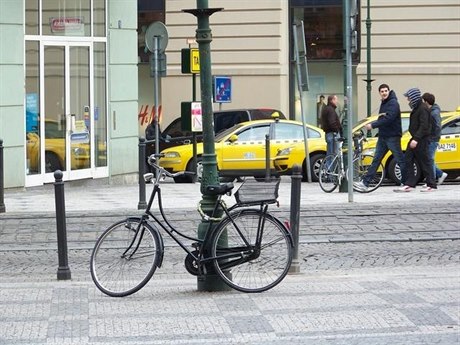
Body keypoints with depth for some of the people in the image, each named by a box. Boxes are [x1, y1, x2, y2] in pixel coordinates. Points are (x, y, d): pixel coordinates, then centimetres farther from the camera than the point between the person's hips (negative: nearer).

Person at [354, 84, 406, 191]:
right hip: (382, 137, 9)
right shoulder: (383, 103, 17)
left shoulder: (393, 103, -13)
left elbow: (389, 118, -24)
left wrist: (373, 125, -23)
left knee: (400, 160, -2)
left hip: (392, 137, -9)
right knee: (376, 160, 6)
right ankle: (365, 183, 4)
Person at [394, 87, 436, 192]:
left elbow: (424, 126, -23)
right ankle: (409, 184, 6)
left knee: (424, 162, -4)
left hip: (421, 140, -10)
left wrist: (416, 139, -28)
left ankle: (431, 185, 3)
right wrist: (414, 138, 14)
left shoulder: (423, 109, -16)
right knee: (408, 160, 5)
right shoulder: (416, 108, 15)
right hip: (415, 139, 10)